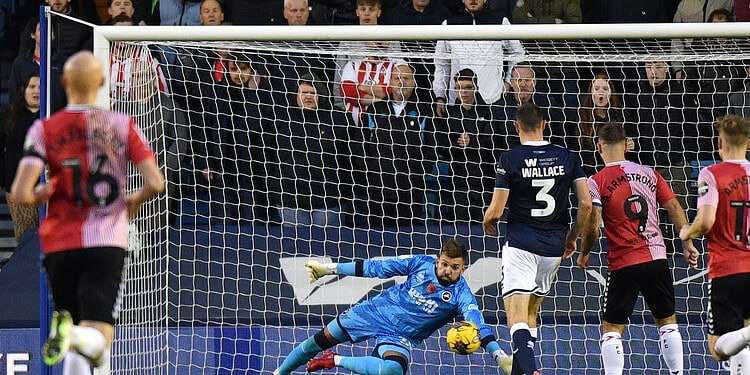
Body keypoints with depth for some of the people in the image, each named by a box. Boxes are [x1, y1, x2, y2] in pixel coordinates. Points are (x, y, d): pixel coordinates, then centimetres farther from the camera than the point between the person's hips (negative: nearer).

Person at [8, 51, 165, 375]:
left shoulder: (45, 129, 0)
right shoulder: (122, 126, 2)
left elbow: (20, 195, -11)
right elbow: (155, 183, -5)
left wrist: (40, 195, 11)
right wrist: (134, 201, 16)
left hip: (60, 244, 1)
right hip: (108, 241, -1)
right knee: (98, 341, -8)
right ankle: (76, 337, -41)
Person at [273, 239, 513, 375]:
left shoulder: (461, 294, -18)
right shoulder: (422, 263, -9)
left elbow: (477, 325, -31)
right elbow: (377, 268, -2)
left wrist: (500, 356, -49)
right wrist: (330, 269, 2)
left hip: (399, 336, -3)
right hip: (375, 313, 3)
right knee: (321, 340, 10)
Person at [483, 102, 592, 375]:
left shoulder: (510, 159, -8)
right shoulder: (567, 157, 3)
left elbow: (496, 211, -8)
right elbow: (586, 203, -1)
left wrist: (487, 224, 15)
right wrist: (573, 237, 14)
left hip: (520, 244, -4)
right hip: (554, 246, 4)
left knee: (517, 318, -9)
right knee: (531, 312, 20)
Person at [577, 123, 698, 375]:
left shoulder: (597, 182, -6)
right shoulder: (648, 174, 6)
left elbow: (592, 227, -11)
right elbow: (674, 208, 6)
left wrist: (583, 255, 6)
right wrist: (688, 245, 12)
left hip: (623, 264, -3)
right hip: (657, 257, 3)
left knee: (611, 328, 4)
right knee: (667, 321, 16)